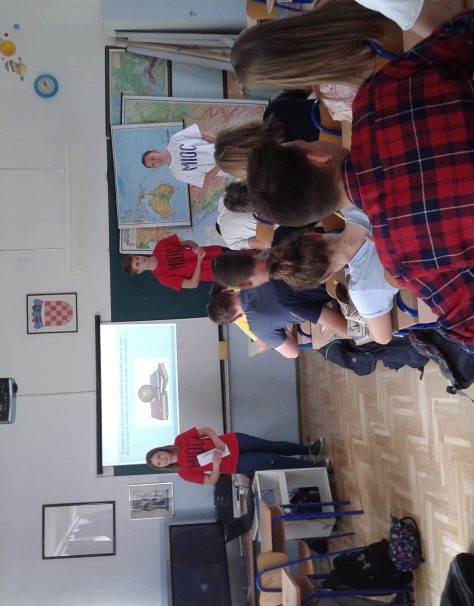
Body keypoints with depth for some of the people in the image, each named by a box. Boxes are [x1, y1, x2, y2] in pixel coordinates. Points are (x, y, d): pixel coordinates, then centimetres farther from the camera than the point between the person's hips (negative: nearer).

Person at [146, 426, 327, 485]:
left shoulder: (180, 440, -7)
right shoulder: (185, 473, -10)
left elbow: (205, 430, -3)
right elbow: (212, 480, -9)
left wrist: (217, 440, -21)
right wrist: (216, 464, -27)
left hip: (233, 442, 2)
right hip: (237, 465, -2)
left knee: (272, 446, 1)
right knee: (273, 461, -8)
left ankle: (309, 450, 23)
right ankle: (315, 465, 7)